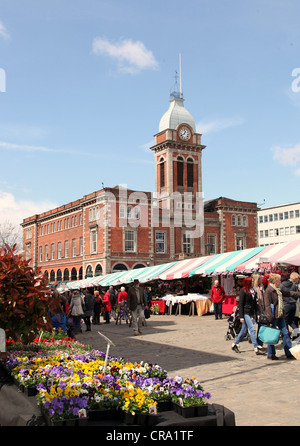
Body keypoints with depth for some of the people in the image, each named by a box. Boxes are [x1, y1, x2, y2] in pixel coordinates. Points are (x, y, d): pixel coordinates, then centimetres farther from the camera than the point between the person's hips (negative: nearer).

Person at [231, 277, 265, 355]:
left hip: (251, 313, 7)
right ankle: (256, 348, -9)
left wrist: (255, 313, 12)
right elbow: (240, 304, -11)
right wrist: (241, 316, -14)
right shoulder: (243, 291, -10)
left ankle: (235, 344, 25)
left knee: (244, 330, 12)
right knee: (252, 329, -11)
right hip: (245, 313, -7)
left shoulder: (253, 291, 12)